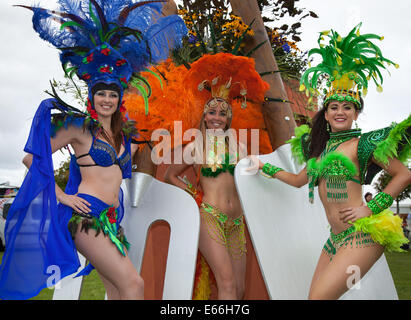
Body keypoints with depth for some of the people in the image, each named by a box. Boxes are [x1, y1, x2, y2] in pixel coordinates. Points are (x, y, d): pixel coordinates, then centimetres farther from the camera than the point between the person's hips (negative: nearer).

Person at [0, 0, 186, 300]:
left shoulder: (123, 132, 16)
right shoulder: (78, 126, -2)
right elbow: (31, 158, -3)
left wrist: (131, 148, 16)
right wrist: (61, 196, -7)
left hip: (111, 218, 7)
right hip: (86, 214, -7)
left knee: (117, 291, 5)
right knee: (134, 283, -14)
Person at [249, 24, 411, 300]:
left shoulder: (362, 143, -3)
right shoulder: (321, 146, 15)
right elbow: (299, 180, 27)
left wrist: (371, 208, -11)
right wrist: (263, 166, 31)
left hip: (362, 235, -6)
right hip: (336, 238, 7)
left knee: (319, 296, -16)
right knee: (314, 295, 4)